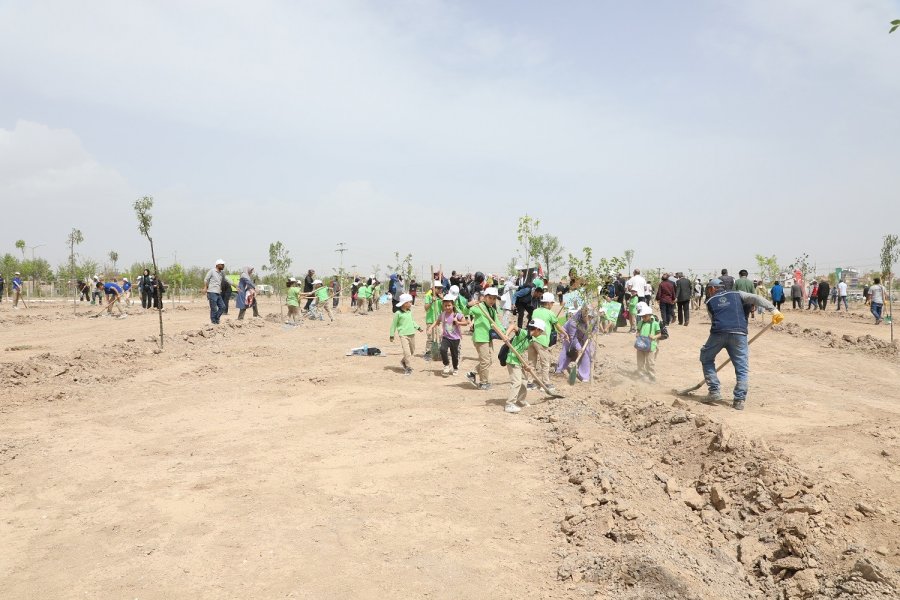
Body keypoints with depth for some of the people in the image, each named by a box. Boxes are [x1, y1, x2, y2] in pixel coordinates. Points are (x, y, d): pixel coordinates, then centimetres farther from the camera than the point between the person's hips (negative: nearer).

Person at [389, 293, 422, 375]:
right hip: (403, 335, -7)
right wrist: (392, 335, -1)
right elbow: (394, 324, -3)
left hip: (412, 334, 7)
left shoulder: (410, 312, 8)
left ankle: (403, 362, 35)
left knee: (412, 351, 14)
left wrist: (418, 327, 17)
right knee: (407, 351, -14)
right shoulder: (398, 313, -10)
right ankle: (409, 367, -5)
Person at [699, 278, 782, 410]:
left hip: (718, 333, 0)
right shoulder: (737, 295, 24)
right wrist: (773, 309, 0)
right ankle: (739, 400, -3)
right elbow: (756, 298, 9)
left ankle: (714, 391, 15)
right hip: (739, 333, 1)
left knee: (706, 359, 21)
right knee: (742, 368, 7)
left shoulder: (710, 302, 22)